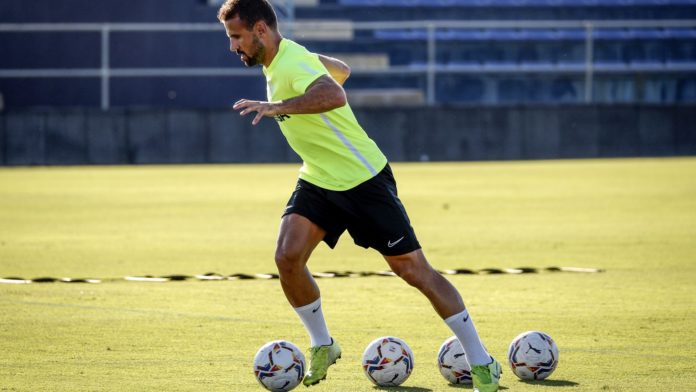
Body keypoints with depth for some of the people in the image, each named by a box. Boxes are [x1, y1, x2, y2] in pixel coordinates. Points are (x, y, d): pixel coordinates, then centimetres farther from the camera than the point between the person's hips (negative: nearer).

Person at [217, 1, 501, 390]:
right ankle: (323, 346, 9)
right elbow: (341, 69, 22)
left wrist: (277, 106, -49)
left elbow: (335, 96, -46)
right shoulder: (280, 59, 5)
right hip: (319, 181, 8)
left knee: (415, 270, -4)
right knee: (288, 257, -12)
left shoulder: (293, 63, -23)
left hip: (364, 180, -8)